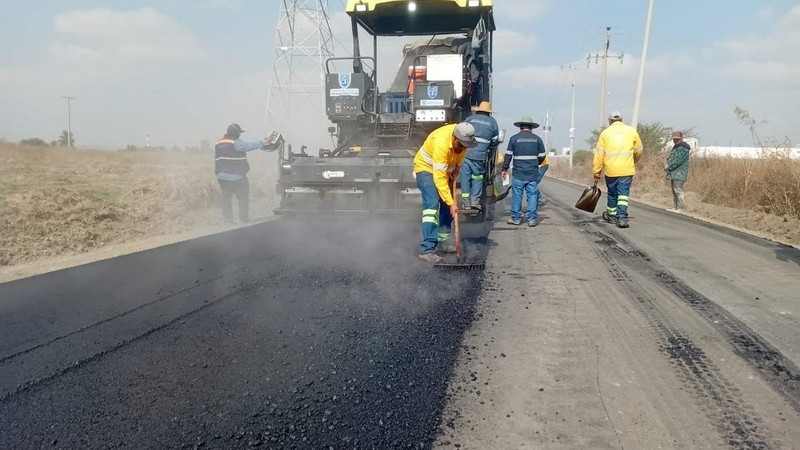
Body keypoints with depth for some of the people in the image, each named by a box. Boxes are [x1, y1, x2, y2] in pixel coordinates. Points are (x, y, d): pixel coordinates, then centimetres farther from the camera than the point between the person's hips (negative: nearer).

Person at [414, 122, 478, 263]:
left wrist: (457, 166, -6)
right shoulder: (441, 143, -39)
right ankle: (427, 249, -26)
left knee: (447, 207, 8)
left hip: (445, 168, 8)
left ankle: (441, 242, 22)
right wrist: (451, 203, -38)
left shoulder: (462, 135, -18)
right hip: (426, 167, -8)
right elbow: (439, 179, -38)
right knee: (432, 204, -23)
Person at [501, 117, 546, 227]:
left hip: (518, 173, -1)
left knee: (517, 195, 4)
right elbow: (542, 156, 9)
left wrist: (505, 169, 6)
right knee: (532, 195, 5)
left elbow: (508, 155, 0)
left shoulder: (514, 138, 0)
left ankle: (516, 218, 9)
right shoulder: (537, 139, 5)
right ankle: (532, 219, 5)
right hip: (533, 174, 1)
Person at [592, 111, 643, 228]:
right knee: (623, 194, 1)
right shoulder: (631, 130, 7)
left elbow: (599, 154, 0)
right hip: (627, 170, 0)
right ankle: (622, 218, -10)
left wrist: (596, 172, 3)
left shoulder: (605, 132, 5)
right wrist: (633, 162, 32)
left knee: (612, 193, 15)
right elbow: (638, 150, 13)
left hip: (610, 170, 0)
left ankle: (611, 215, 31)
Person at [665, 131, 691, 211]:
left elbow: (678, 161, -20)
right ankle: (676, 206, 20)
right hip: (674, 172, 10)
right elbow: (670, 157, 22)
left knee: (678, 189, -11)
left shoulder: (683, 148, -13)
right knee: (674, 190, 13)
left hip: (680, 173, -10)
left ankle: (680, 207, -9)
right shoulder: (675, 146, 18)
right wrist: (666, 164, 2)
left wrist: (668, 167, -13)